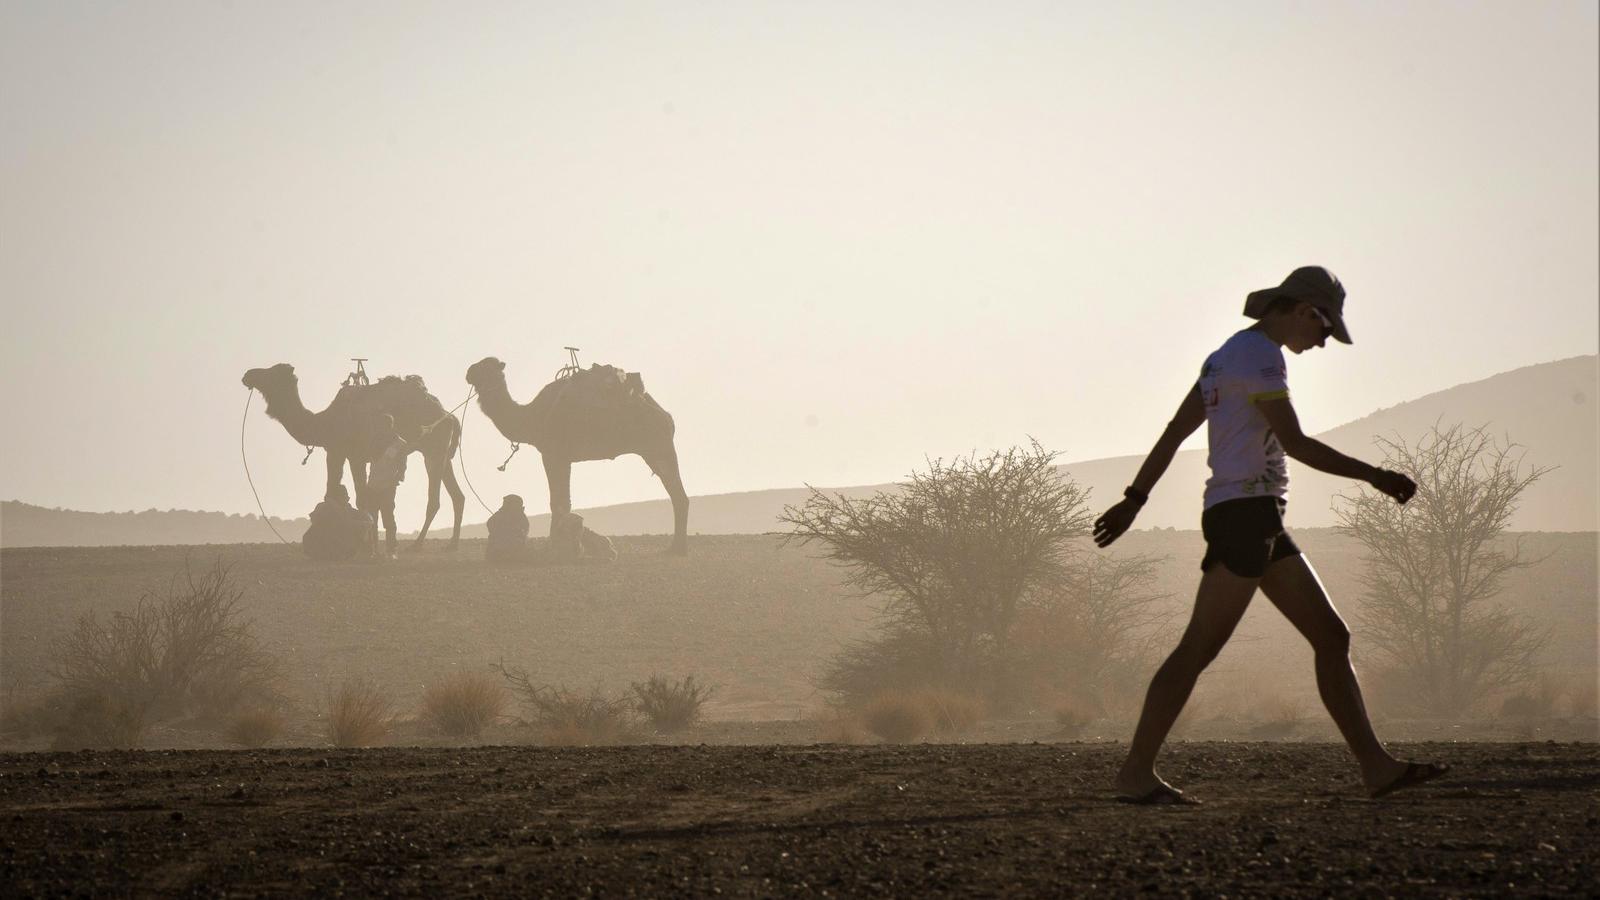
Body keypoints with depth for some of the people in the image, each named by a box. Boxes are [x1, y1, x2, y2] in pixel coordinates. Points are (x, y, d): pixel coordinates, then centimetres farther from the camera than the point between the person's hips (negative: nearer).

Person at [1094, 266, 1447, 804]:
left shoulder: (1228, 355, 20)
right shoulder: (1260, 354, -10)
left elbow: (1174, 432, 19)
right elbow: (1295, 443, -17)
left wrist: (1133, 500, 18)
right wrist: (1374, 476, -13)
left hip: (1259, 523, 10)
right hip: (1245, 512, -10)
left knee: (1332, 637, 6)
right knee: (1200, 648, -10)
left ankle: (1375, 766, 4)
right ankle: (1136, 773, -8)